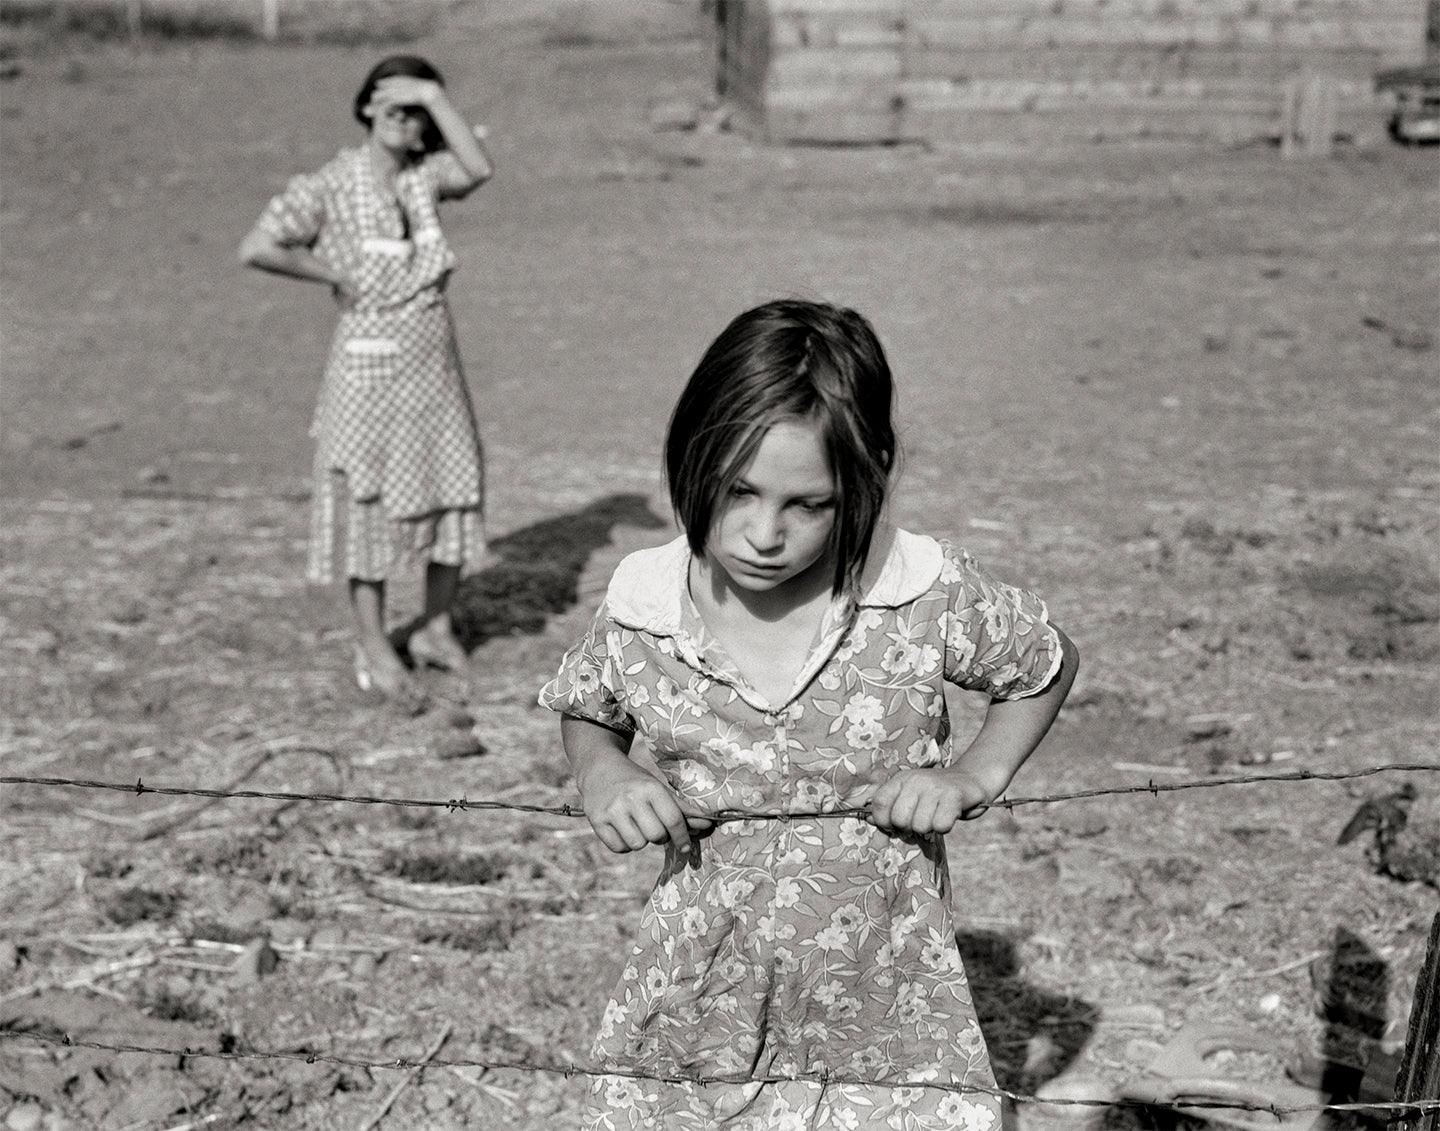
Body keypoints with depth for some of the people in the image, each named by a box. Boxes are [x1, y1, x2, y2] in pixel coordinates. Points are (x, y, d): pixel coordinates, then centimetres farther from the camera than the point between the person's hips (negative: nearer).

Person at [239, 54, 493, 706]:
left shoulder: (424, 176, 4)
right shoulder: (329, 187, -9)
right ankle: (373, 648, 12)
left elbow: (478, 169, -17)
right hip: (369, 358, -5)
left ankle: (436, 629, 26)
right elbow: (256, 250, -15)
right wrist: (334, 275, -10)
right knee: (372, 502, 2)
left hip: (436, 359, 5)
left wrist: (435, 96, -14)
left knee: (455, 490, 9)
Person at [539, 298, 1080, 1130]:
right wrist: (603, 773, -7)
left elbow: (1050, 663, 6)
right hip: (701, 1005, 2)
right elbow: (585, 710, 13)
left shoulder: (927, 595, -14)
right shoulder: (642, 609, -9)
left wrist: (973, 777, -7)